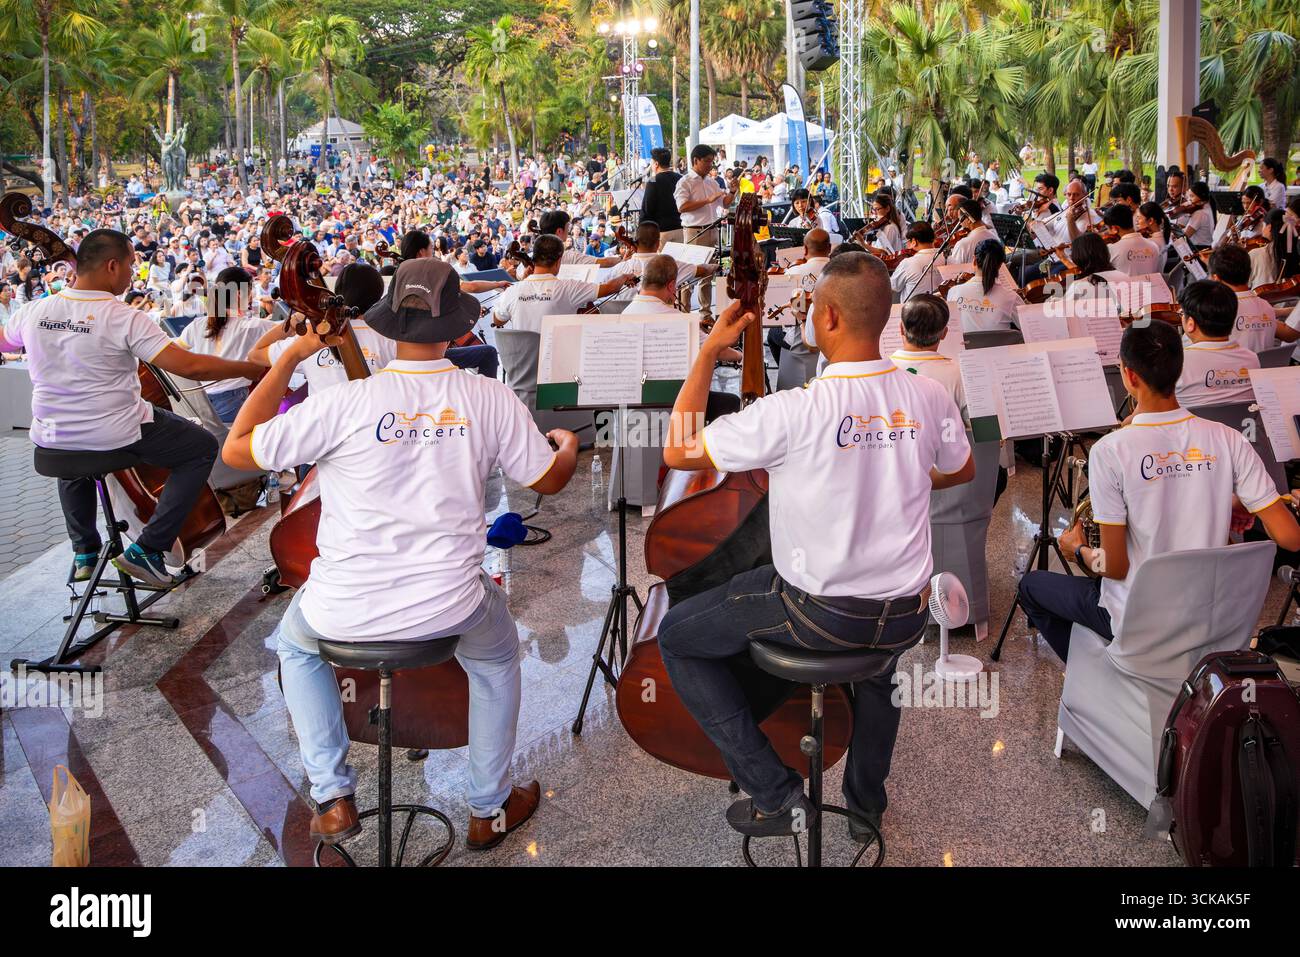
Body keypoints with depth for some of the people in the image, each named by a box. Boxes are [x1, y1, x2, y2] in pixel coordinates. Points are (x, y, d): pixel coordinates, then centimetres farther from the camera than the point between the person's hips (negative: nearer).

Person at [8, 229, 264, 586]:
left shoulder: (32, 312, -4)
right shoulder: (125, 318, -20)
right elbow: (189, 366, -24)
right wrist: (251, 369, -12)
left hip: (51, 438, 6)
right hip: (116, 435, -6)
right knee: (203, 447, 14)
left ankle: (84, 549, 37)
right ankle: (148, 548, 6)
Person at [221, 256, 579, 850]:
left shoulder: (346, 403, -14)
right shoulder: (491, 399, -8)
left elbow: (236, 450, -4)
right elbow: (550, 481, 7)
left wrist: (288, 360, 4)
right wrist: (569, 444, 31)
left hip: (345, 614, -1)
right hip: (450, 609, 1)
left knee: (295, 643, 35)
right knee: (497, 652, 36)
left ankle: (332, 799, 29)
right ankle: (490, 810, 39)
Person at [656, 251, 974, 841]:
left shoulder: (794, 411, -24)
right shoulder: (929, 398, -8)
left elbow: (678, 451, -15)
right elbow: (962, 472, 13)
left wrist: (709, 351, -8)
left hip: (818, 614, -5)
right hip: (906, 618, 5)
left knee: (677, 636, 16)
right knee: (885, 637, 42)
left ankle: (775, 795, 12)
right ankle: (866, 805, 51)